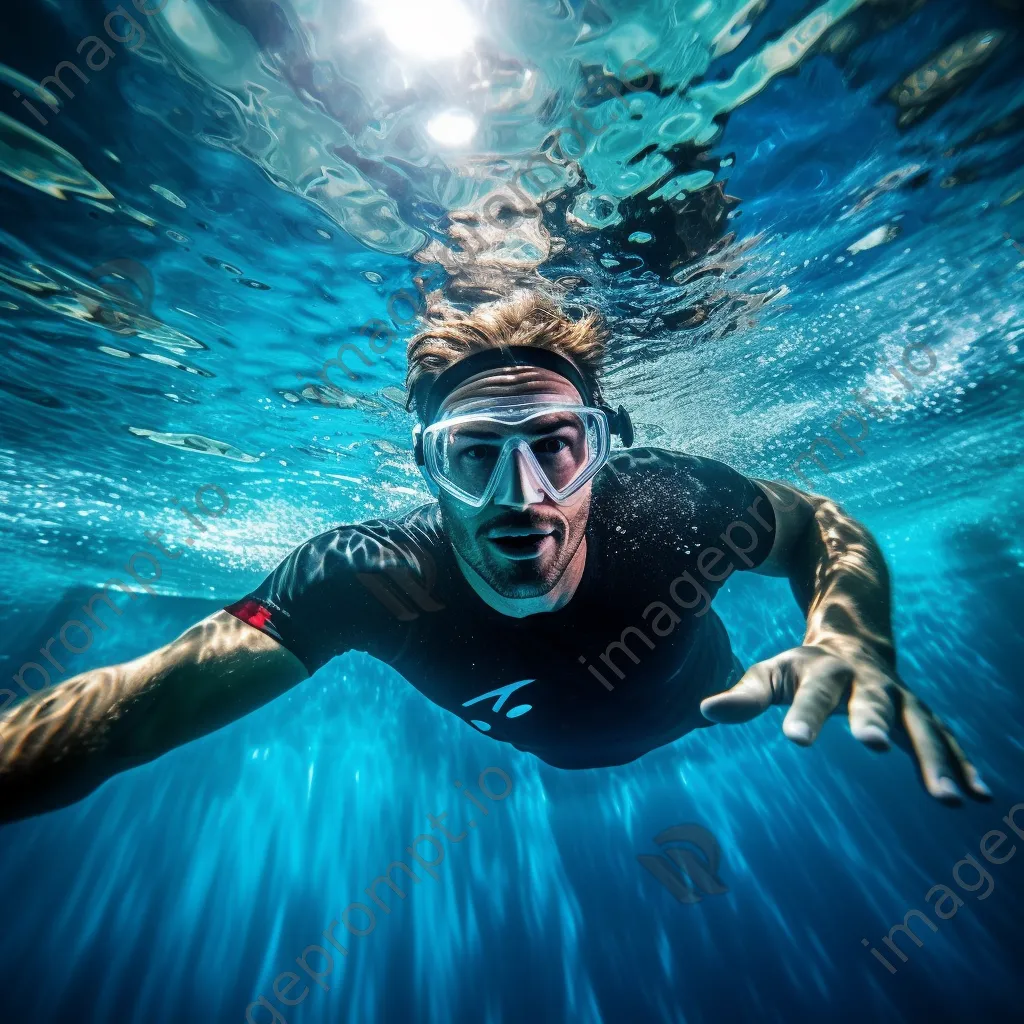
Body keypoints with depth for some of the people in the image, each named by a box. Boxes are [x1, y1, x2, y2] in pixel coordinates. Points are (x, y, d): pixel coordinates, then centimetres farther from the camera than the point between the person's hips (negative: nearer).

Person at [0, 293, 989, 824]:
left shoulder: (671, 502, -40)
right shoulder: (367, 576, -40)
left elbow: (828, 531, -21)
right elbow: (127, 706, -34)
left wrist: (850, 642, -41)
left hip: (693, 710, 2)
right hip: (542, 751, 0)